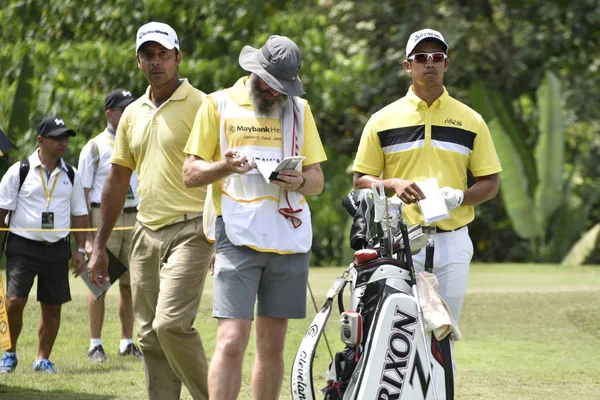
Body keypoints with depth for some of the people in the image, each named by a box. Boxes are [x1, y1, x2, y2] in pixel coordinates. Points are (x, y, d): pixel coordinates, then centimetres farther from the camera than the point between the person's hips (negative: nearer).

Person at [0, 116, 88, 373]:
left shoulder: (71, 175, 9)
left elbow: (79, 214, 14)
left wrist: (81, 249, 8)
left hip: (57, 248, 4)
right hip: (22, 246, -4)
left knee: (52, 306, 4)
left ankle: (43, 359, 18)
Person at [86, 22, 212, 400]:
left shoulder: (200, 106, -5)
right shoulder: (133, 114, 15)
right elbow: (118, 180, 20)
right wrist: (100, 246, 18)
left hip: (189, 230, -6)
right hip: (146, 234, 7)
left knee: (171, 324, -19)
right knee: (149, 335, 4)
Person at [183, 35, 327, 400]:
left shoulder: (299, 109, 15)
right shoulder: (219, 105, 5)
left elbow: (317, 181, 15)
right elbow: (191, 174, 4)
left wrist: (301, 182, -8)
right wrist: (225, 167, -16)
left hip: (290, 240, 4)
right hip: (239, 237, -4)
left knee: (273, 343, 8)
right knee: (232, 340, -14)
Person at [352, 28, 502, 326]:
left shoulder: (470, 121, 9)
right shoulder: (383, 120, 6)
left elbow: (490, 183, 10)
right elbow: (361, 180, 8)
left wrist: (460, 196, -10)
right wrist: (394, 185, -12)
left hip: (452, 242, 1)